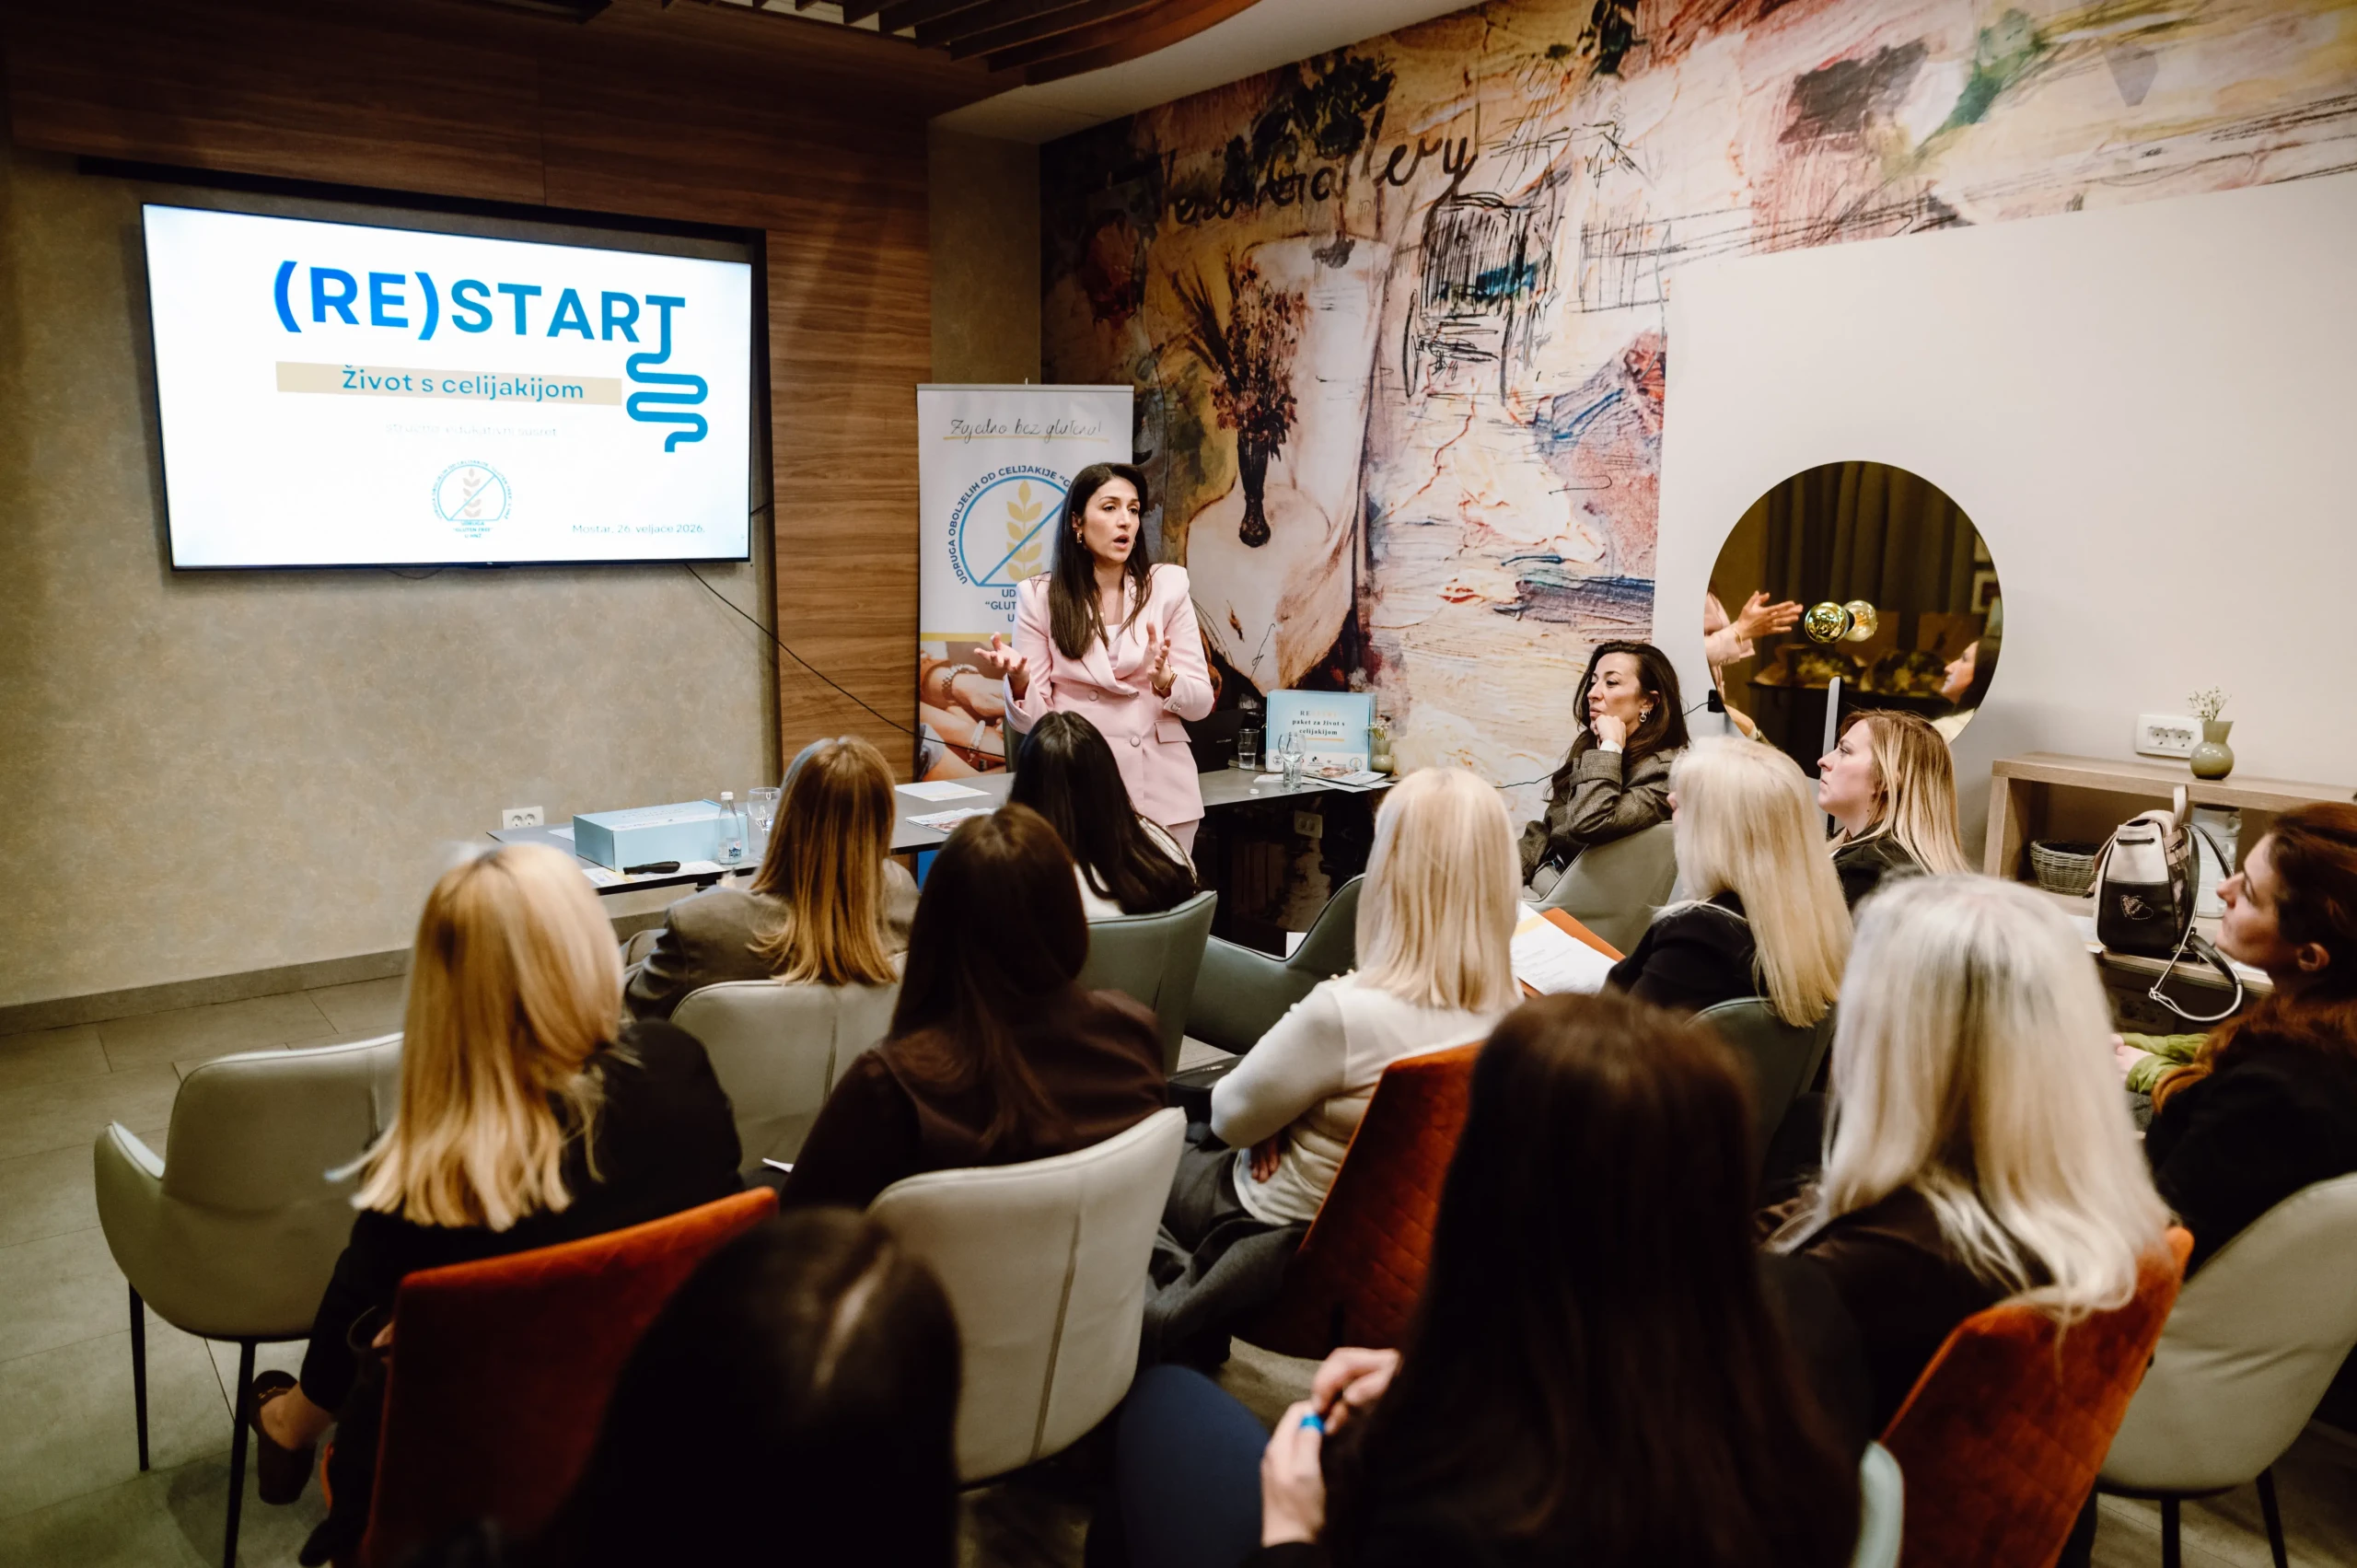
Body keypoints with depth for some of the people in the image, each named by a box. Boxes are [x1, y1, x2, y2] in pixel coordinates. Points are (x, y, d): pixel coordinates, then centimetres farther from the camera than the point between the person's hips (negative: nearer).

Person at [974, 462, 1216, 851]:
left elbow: (1201, 702, -1)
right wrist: (1017, 678, -22)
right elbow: (1033, 719, -2)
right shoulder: (1040, 596, 0)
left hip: (1161, 791, 1)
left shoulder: (1167, 586, 1)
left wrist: (1163, 679, -21)